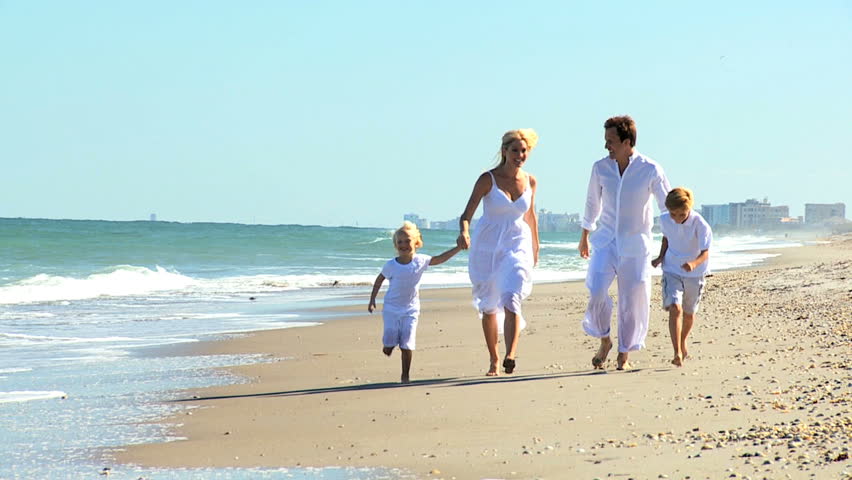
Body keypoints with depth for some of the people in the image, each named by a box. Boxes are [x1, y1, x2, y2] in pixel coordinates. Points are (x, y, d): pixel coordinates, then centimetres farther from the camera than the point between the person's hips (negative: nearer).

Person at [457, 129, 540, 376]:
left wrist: (536, 246, 29)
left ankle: (510, 356, -31)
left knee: (511, 299, -20)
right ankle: (493, 360, 25)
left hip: (517, 246, 1)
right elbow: (467, 213, -16)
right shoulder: (488, 179, -9)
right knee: (488, 306, 10)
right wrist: (464, 232, -38)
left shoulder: (530, 181, 3)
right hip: (486, 247, -1)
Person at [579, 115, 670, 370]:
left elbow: (670, 208, -2)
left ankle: (624, 354, 18)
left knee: (632, 300, 1)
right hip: (606, 239, 2)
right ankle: (604, 341, 6)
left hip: (635, 244, -2)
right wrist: (584, 236, 24)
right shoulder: (600, 168, -2)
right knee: (597, 290, -16)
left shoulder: (650, 170, -11)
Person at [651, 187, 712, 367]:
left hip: (694, 274, -1)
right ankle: (677, 353, -22)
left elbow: (705, 253, -26)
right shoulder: (665, 220, -11)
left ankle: (683, 343, 45)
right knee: (675, 308, -19)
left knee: (689, 313, 16)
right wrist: (661, 257, -1)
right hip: (672, 271, 1)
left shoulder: (700, 224, -23)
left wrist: (694, 263, -46)